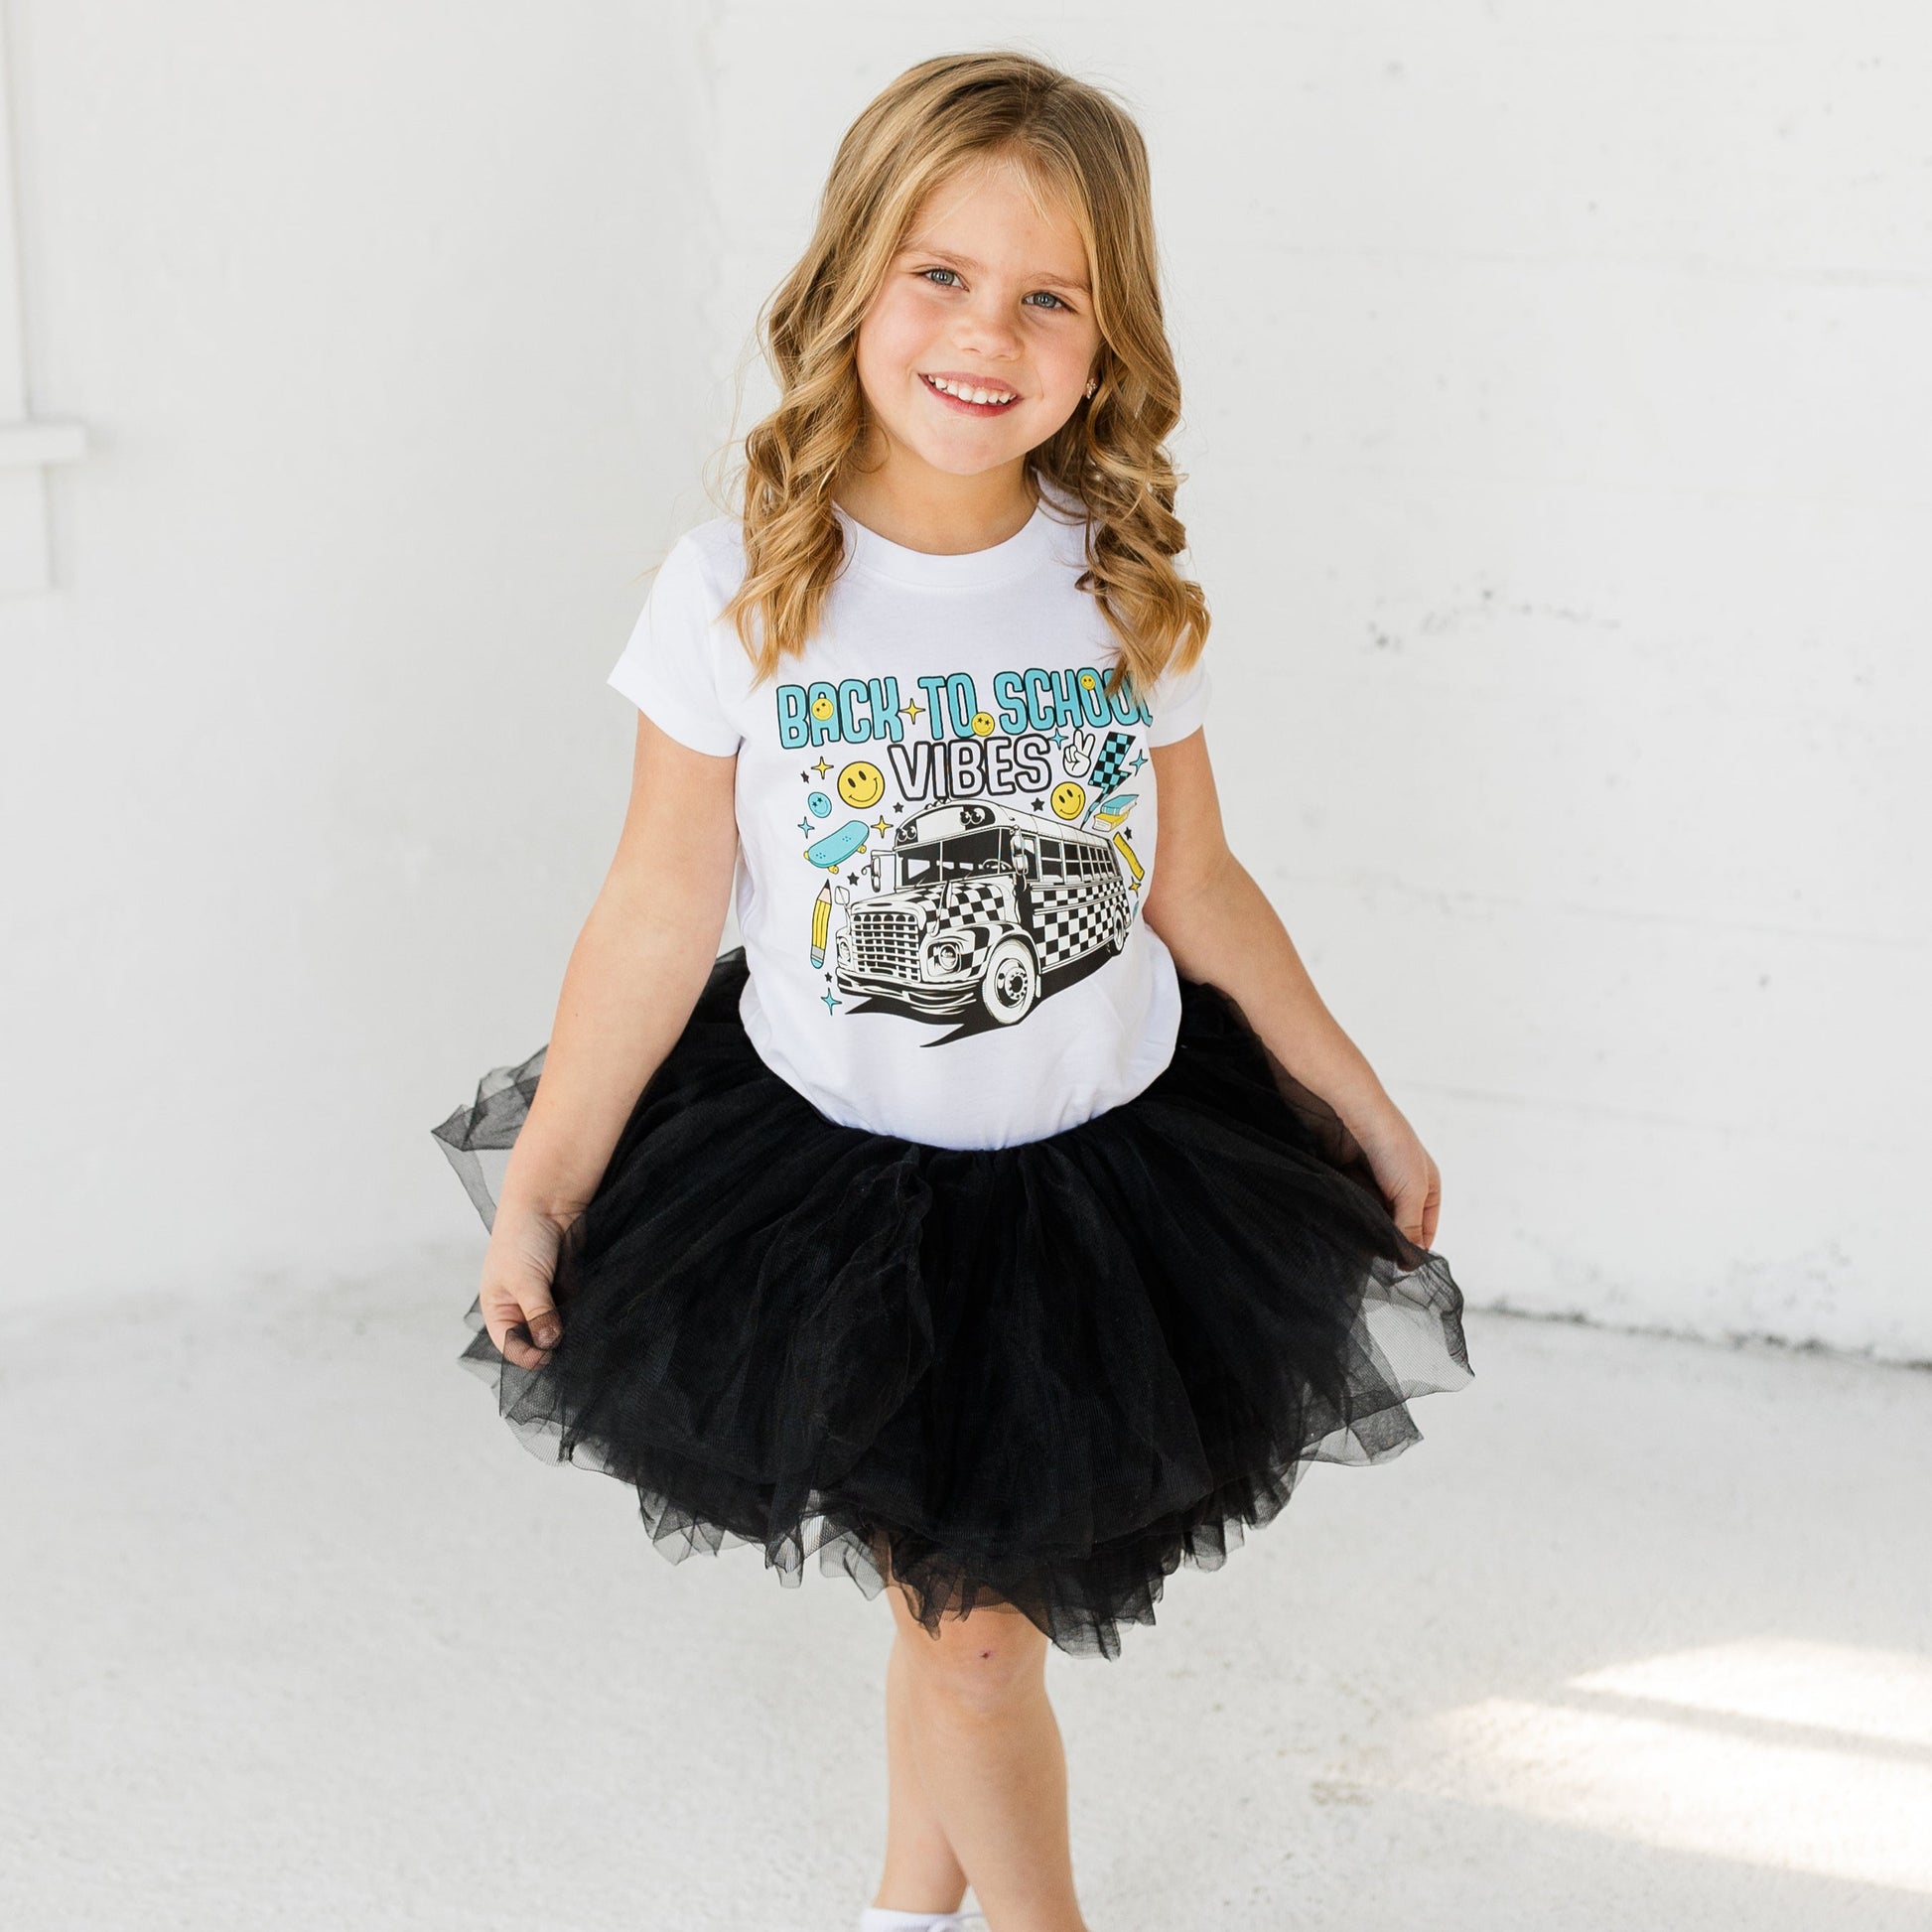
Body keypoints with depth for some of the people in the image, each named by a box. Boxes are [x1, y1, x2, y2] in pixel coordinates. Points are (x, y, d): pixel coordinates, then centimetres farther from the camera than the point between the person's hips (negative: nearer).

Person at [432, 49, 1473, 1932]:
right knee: (967, 1626, 3)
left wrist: (1366, 1111, 11)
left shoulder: (1126, 591, -6)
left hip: (1106, 1167, 2)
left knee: (978, 1591, 15)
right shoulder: (739, 590, -14)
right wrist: (535, 1198, -4)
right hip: (834, 1173, -2)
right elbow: (656, 920, -8)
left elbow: (1197, 890, 5)